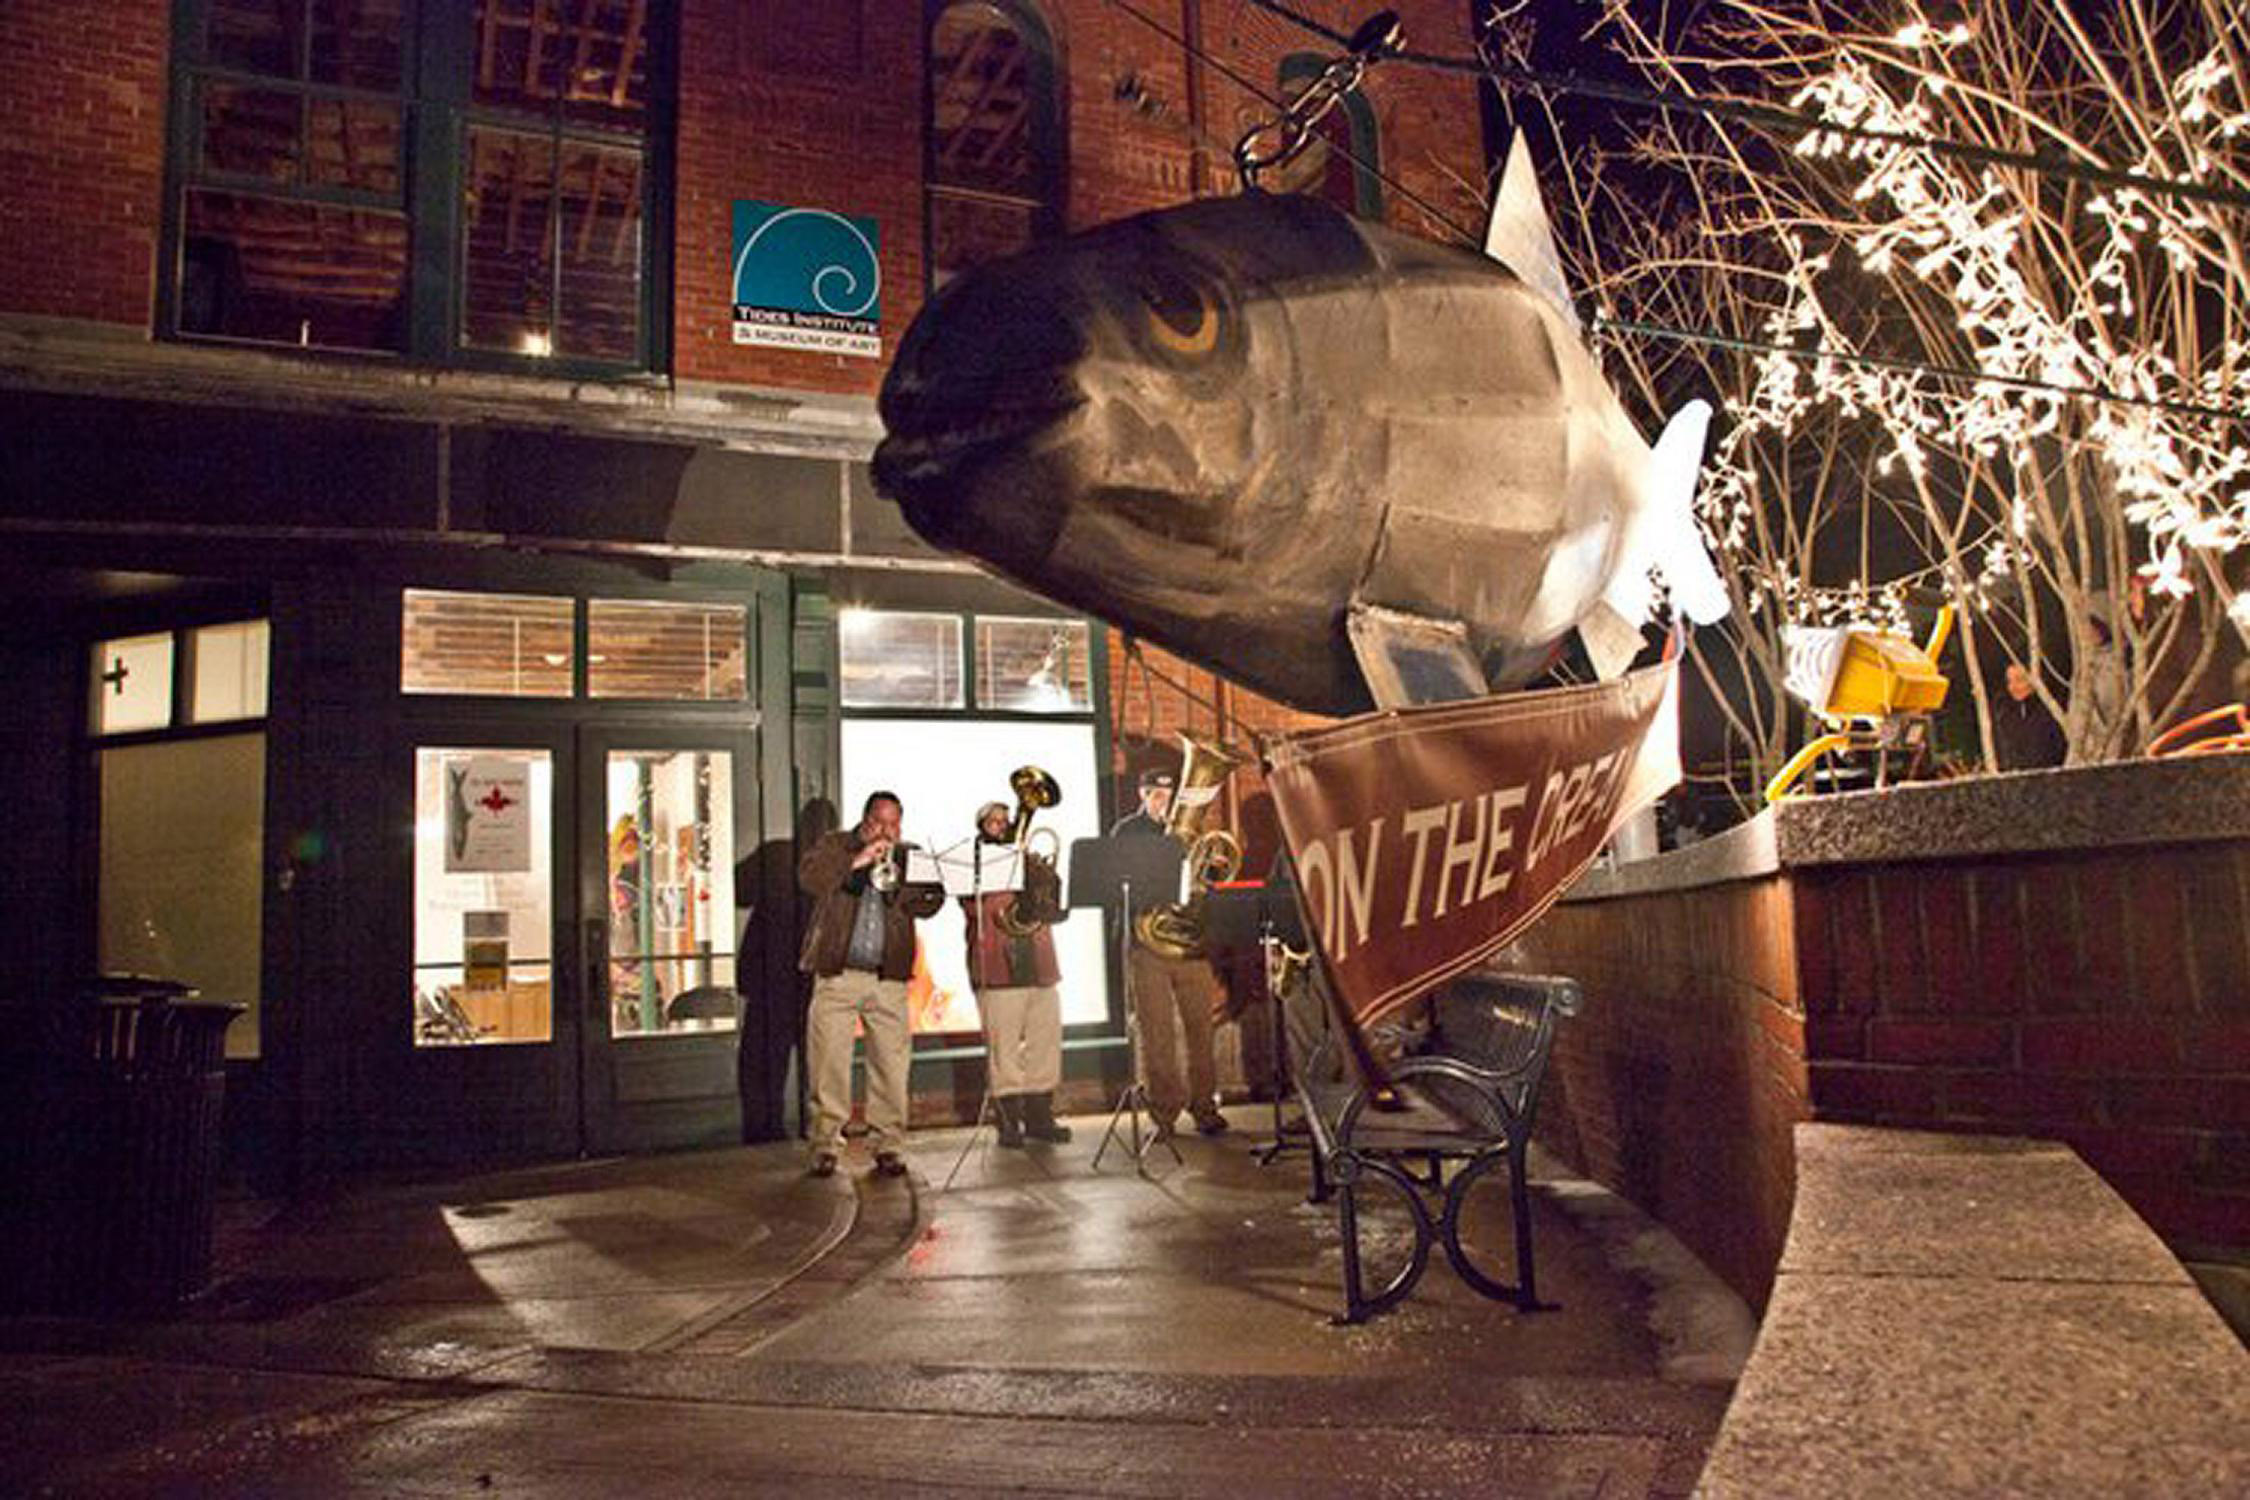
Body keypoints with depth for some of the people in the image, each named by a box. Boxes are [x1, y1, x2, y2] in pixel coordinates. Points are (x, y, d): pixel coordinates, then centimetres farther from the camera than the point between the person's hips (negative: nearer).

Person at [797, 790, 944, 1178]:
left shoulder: (909, 858, 16)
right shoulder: (836, 845, 11)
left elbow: (931, 903, 3)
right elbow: (808, 876, -7)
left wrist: (894, 880, -11)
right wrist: (856, 861, -14)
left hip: (889, 978, 2)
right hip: (837, 974, -1)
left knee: (891, 1063, -1)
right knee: (829, 1061, -3)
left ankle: (887, 1145, 8)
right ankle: (826, 1145, 6)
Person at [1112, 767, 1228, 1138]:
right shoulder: (1127, 831, 7)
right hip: (1147, 940, -3)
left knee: (1200, 1025, 3)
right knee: (1157, 1031, -3)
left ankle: (1205, 1105, 12)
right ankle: (1164, 1112, 5)